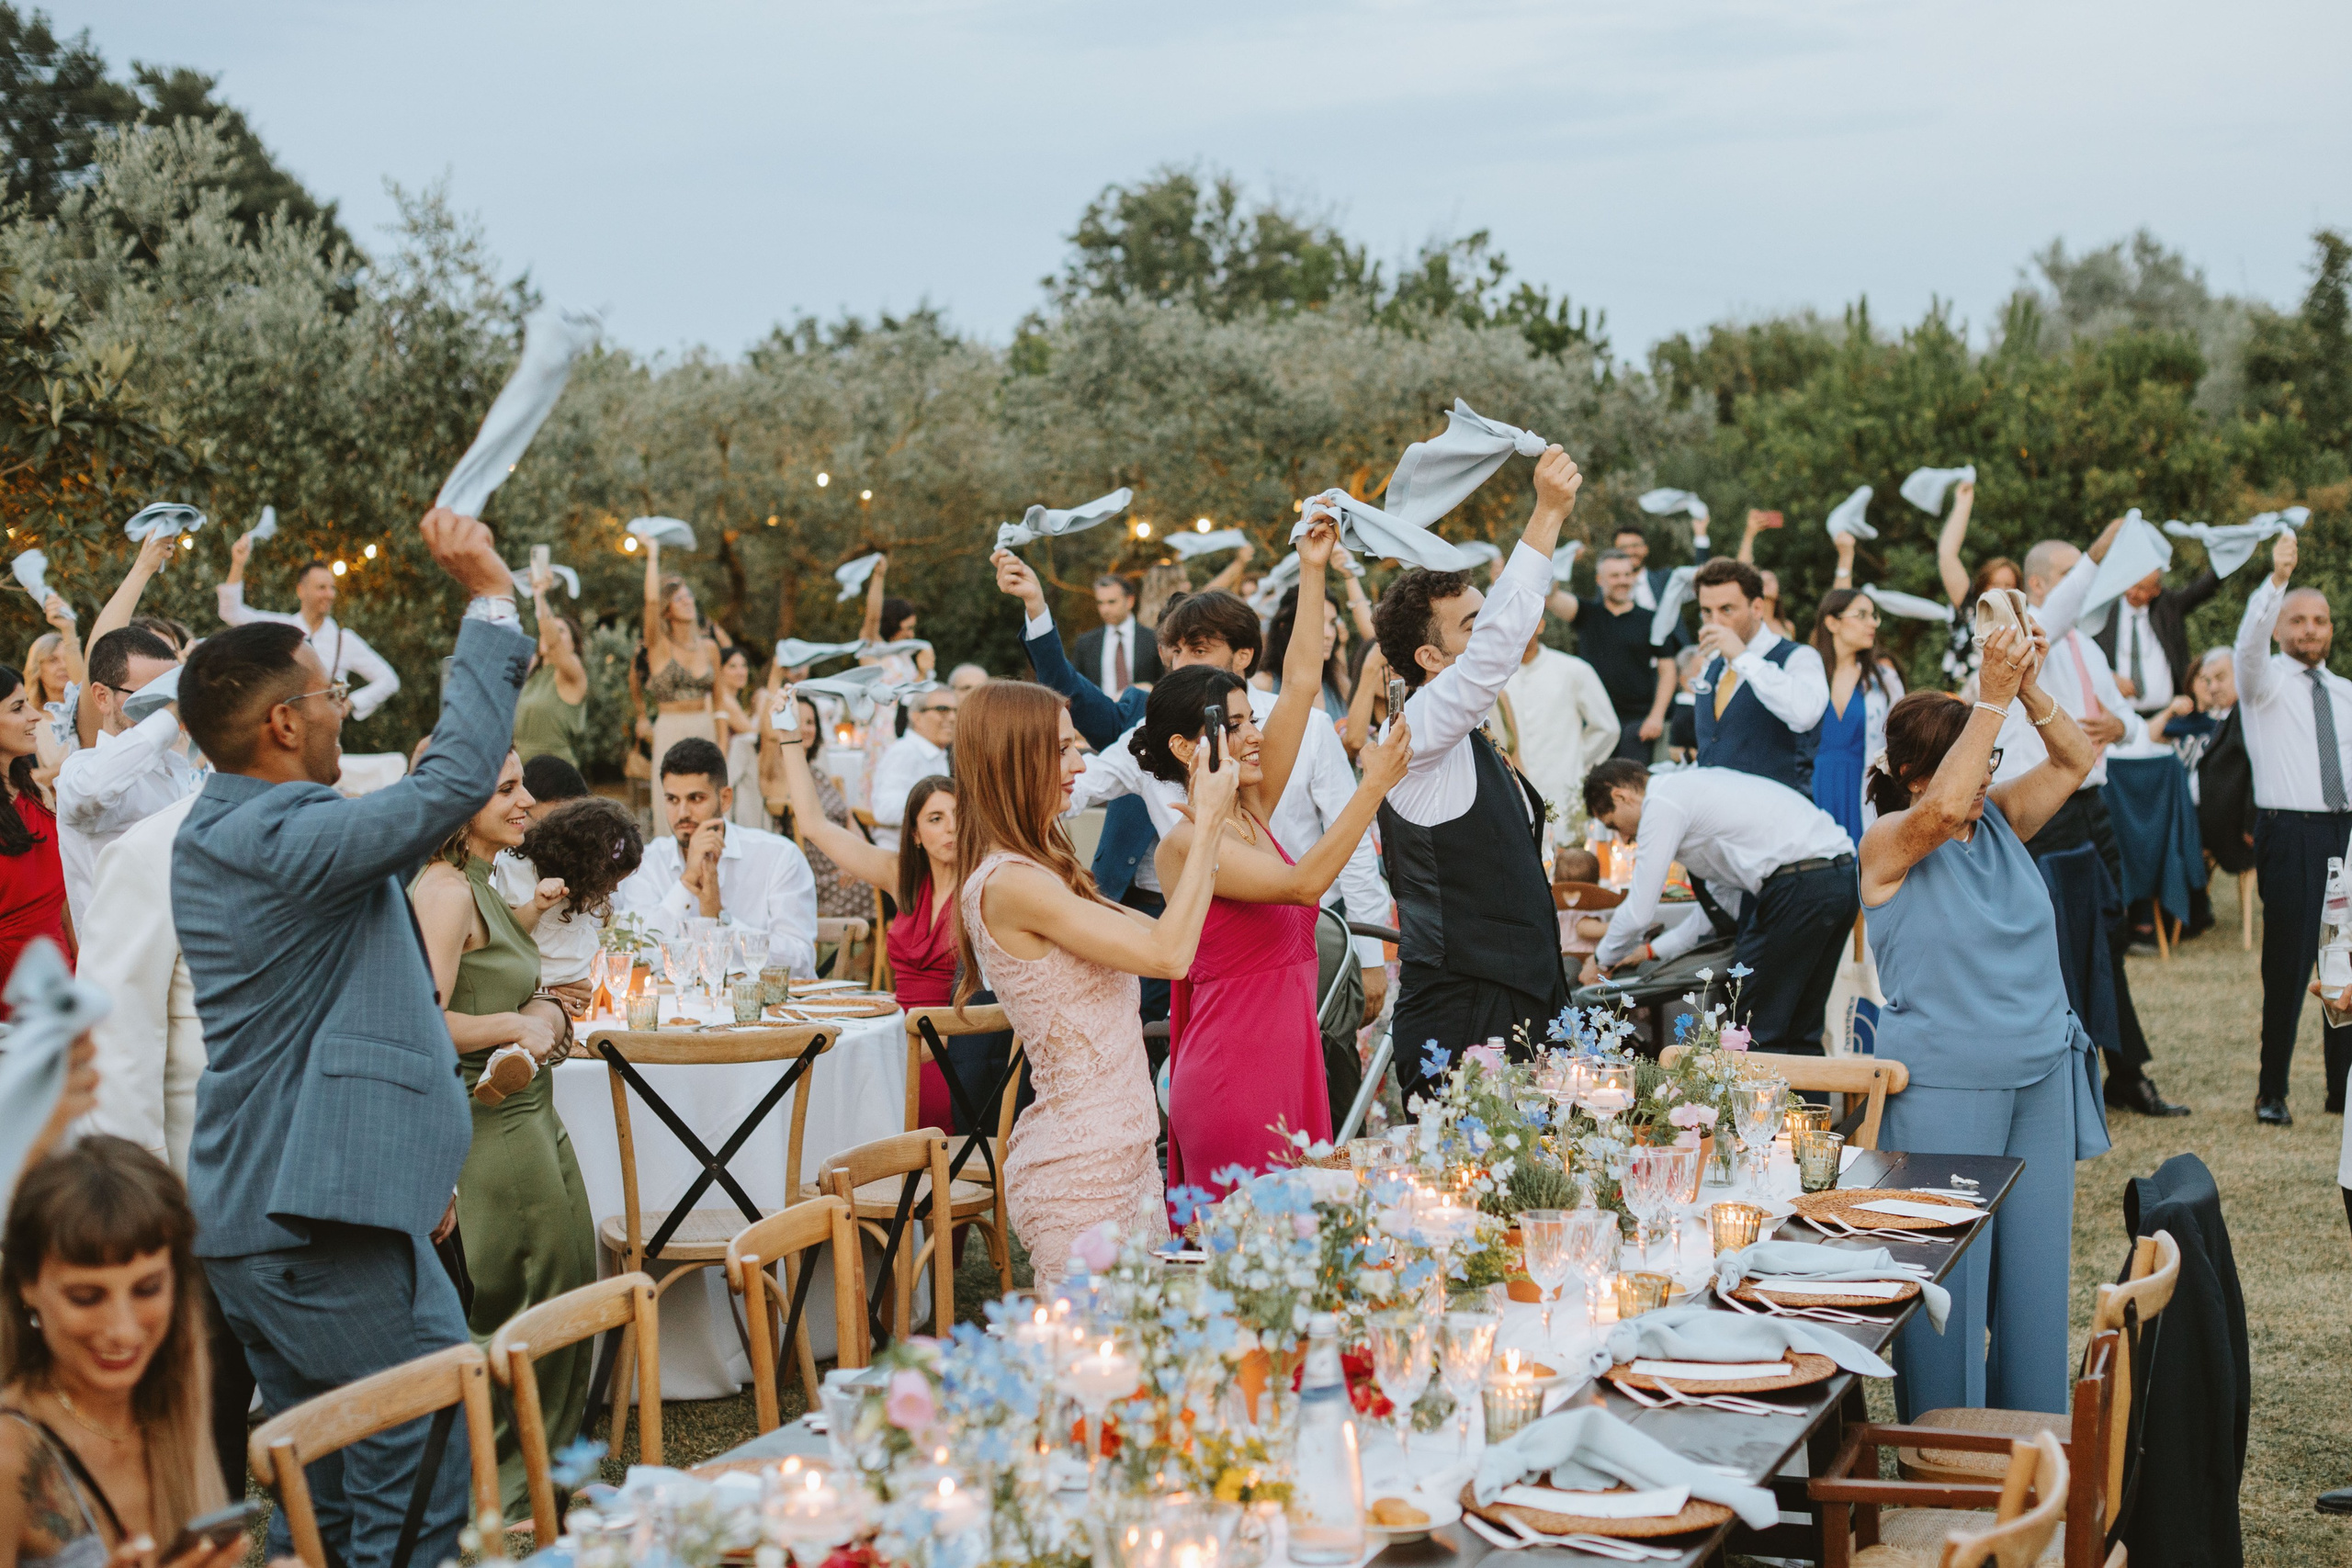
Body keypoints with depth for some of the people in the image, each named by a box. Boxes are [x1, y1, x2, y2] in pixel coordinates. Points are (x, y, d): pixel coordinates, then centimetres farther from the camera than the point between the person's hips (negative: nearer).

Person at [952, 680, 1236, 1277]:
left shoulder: (1040, 868, 13)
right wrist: (1207, 826, -11)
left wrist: (1203, 826, 14)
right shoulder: (1008, 884, -18)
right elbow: (1168, 954, -19)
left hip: (1124, 1152, 10)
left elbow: (1158, 932, 17)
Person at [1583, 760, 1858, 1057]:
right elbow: (1720, 900, 31)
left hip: (1800, 884, -9)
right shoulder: (1690, 785, 27)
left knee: (1758, 1034, -2)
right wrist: (1653, 950, 34)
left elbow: (1639, 912, -1)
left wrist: (1602, 961, 17)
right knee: (1799, 1035, 15)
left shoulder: (1661, 804, -2)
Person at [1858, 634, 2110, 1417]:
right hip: (1942, 1086, -6)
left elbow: (2073, 760, 4)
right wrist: (1992, 698, -26)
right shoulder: (1888, 844, -7)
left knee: (2038, 1261, 9)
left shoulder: (2003, 824, 10)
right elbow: (1942, 809, -27)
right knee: (1949, 1273, -1)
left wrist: (2030, 689, -11)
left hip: (2041, 1079, 6)